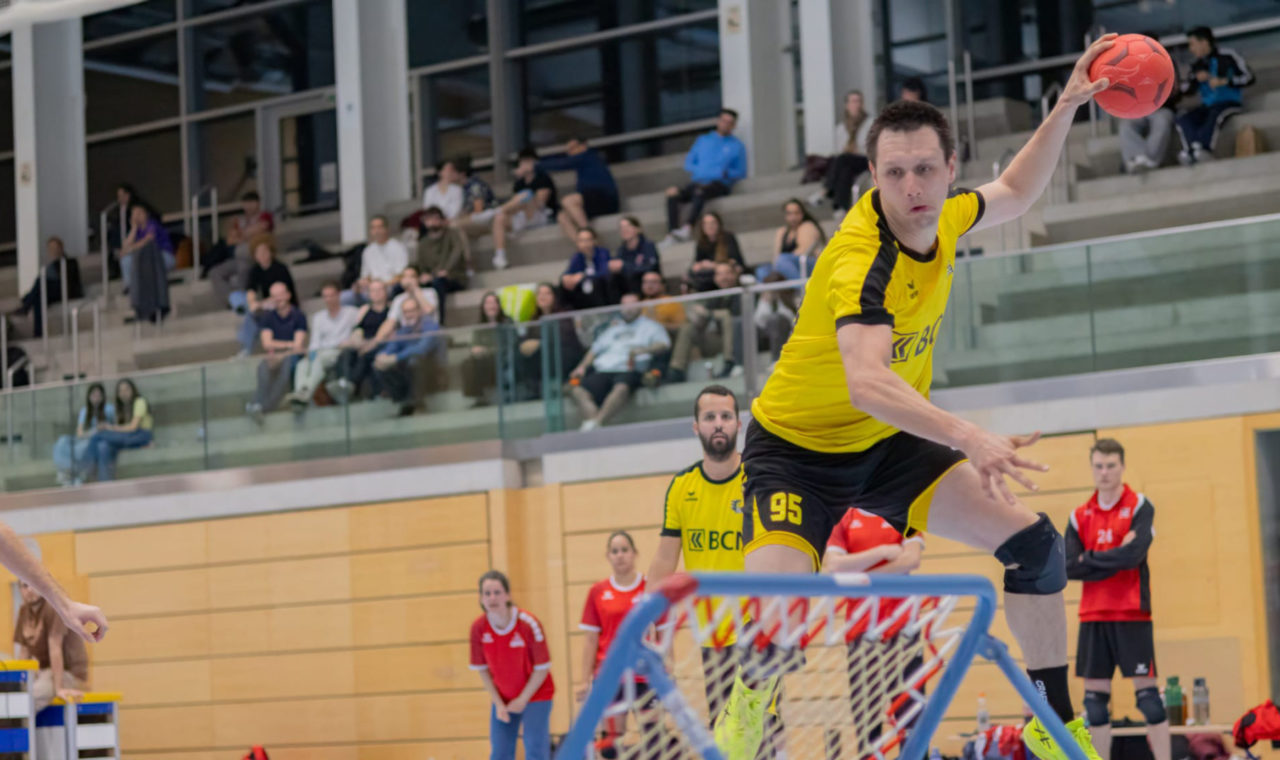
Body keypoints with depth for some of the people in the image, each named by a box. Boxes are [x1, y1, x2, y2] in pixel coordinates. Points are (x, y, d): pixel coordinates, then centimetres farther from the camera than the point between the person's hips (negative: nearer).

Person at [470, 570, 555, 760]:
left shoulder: (528, 623, -21)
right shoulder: (478, 628, -12)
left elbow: (542, 668, -15)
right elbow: (482, 669, -1)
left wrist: (523, 700, -14)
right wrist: (498, 703, -7)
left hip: (534, 694, -4)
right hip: (502, 699, 4)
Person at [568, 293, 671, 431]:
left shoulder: (650, 326, 18)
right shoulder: (613, 328, 34)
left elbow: (664, 345, 0)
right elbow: (595, 350, 31)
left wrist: (643, 349, -20)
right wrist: (582, 367, 12)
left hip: (628, 370, -5)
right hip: (602, 371, 5)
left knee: (621, 387, -41)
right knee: (578, 390, -26)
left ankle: (594, 424, -50)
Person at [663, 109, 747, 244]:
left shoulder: (737, 146, 15)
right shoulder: (703, 140, 24)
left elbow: (741, 172, 9)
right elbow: (688, 163, 20)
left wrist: (725, 173, -11)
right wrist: (698, 171, -3)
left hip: (719, 184, -4)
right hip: (697, 181, 4)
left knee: (700, 191, -40)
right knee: (673, 193, -26)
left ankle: (687, 227, -49)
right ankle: (671, 234, -35)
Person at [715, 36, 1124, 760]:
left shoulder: (943, 216, -9)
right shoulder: (862, 263, -33)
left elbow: (1015, 193, 17)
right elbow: (867, 383, -51)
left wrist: (1065, 109, 5)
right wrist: (969, 437, -64)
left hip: (891, 441, 7)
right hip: (798, 449, -7)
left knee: (1033, 539, -5)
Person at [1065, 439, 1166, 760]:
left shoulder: (1140, 507, -2)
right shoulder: (1080, 516, 9)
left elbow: (1133, 554, -17)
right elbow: (1069, 568, -1)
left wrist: (1090, 559, -8)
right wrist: (1114, 561, -10)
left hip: (1132, 615, -4)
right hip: (1093, 616, 4)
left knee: (1147, 693, -5)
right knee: (1095, 698, 5)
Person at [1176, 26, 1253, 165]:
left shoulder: (1227, 56, 0)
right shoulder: (1197, 64, 17)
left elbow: (1248, 78, -4)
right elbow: (1185, 89, 17)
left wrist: (1223, 81, -15)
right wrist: (1196, 79, -4)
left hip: (1228, 103, -5)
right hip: (1207, 106, 5)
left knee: (1215, 115, -39)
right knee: (1183, 120, -24)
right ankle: (1196, 150, -48)